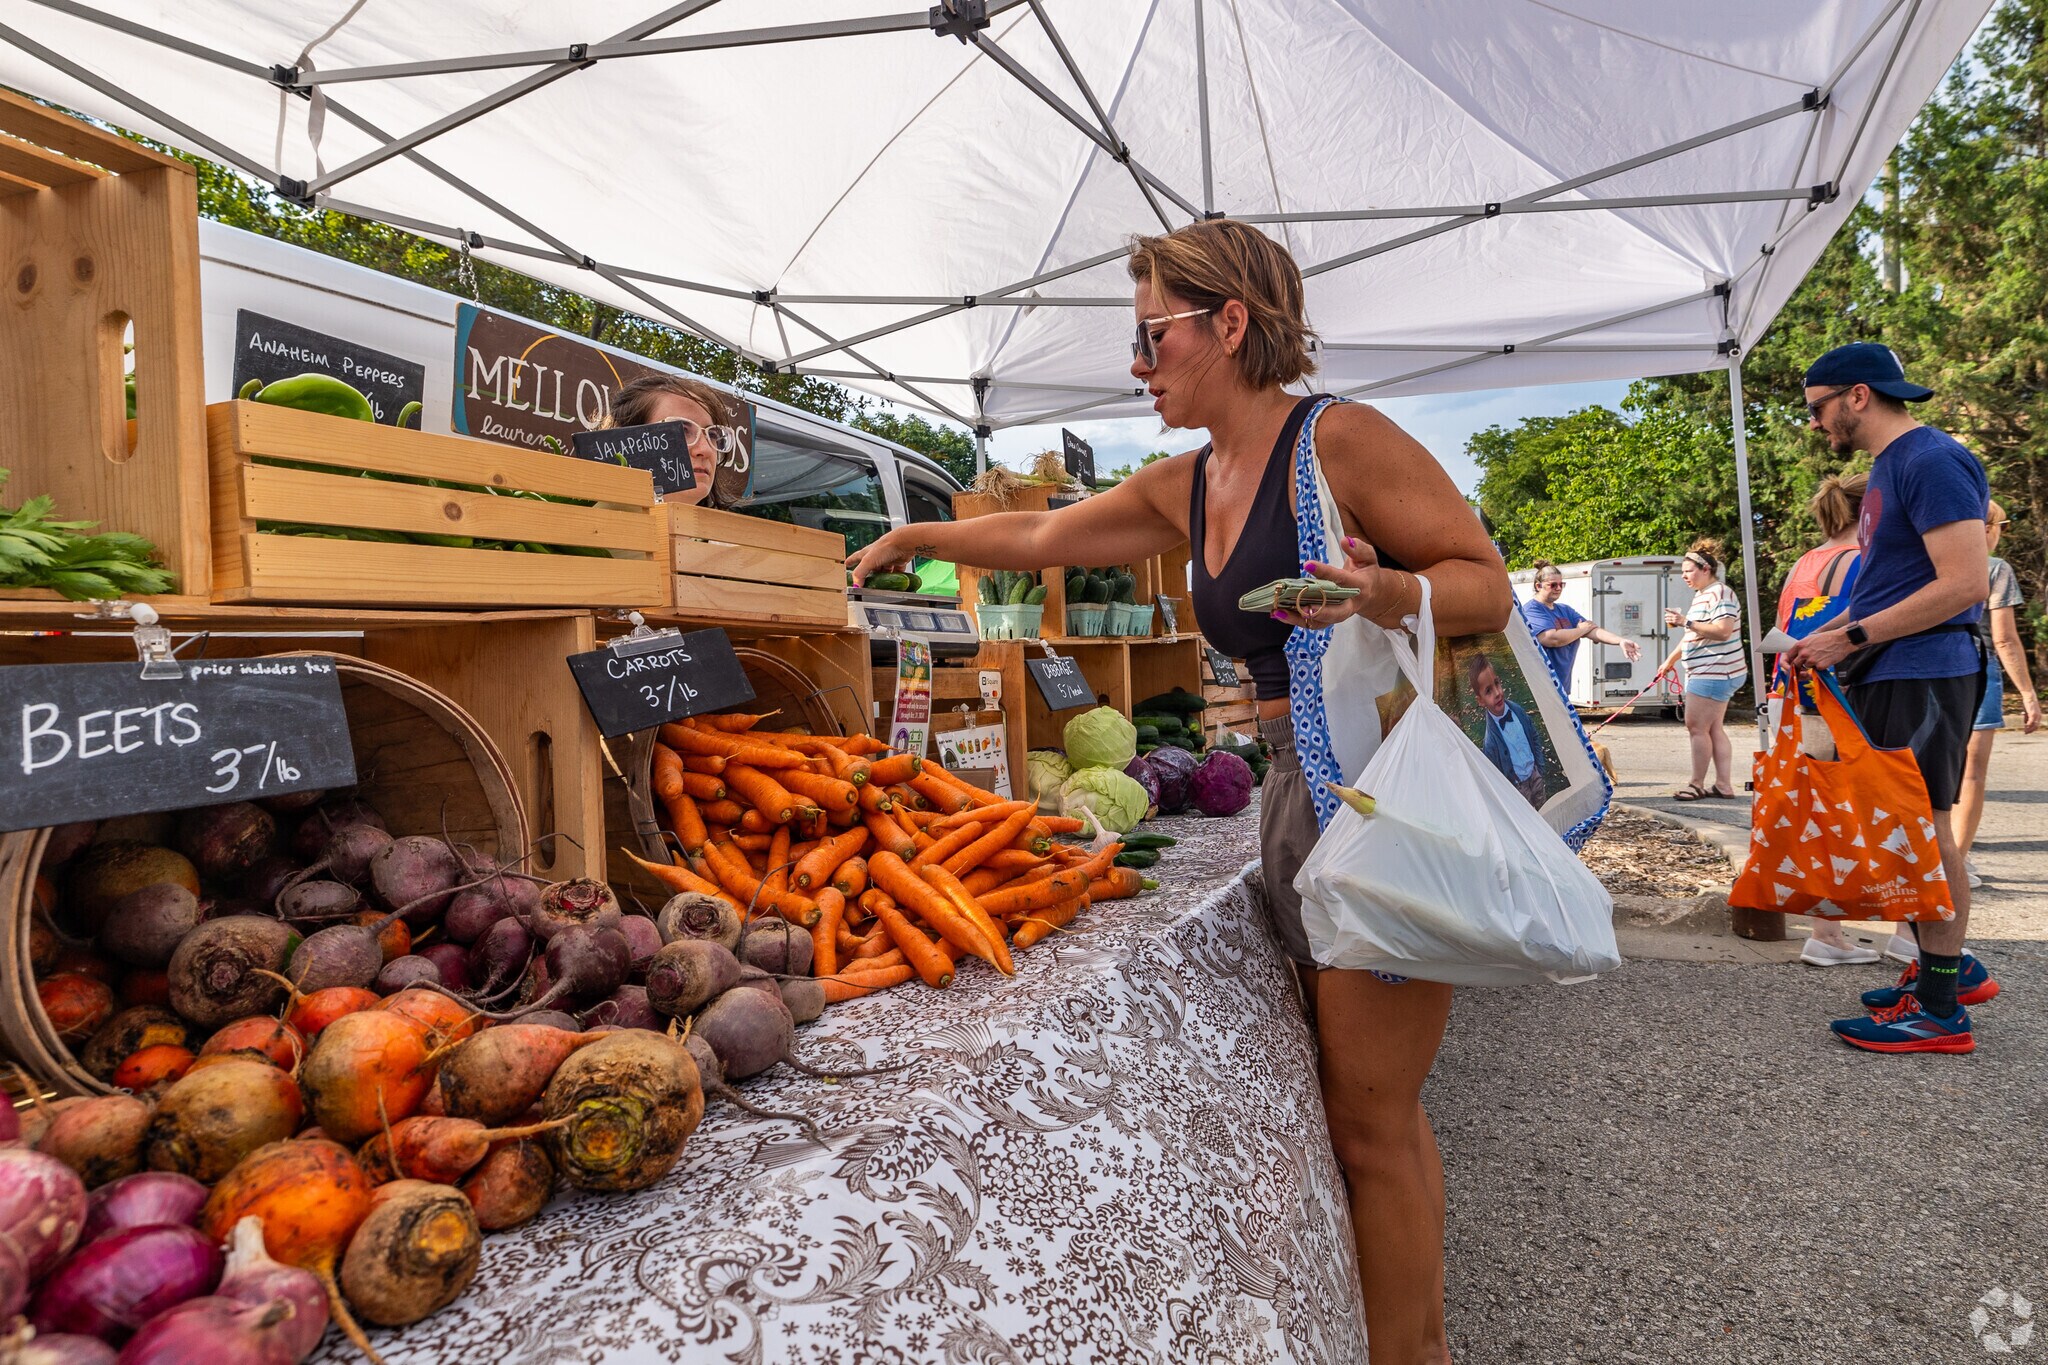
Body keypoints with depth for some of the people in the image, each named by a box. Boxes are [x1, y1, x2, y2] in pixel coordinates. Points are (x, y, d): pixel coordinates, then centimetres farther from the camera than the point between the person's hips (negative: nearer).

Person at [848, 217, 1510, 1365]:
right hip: (1298, 793, 8)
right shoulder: (1187, 487, 13)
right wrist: (917, 536, 30)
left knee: (1373, 1123, 1)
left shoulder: (1339, 439, -10)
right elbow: (1042, 537, 23)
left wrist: (1382, 591, -29)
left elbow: (1490, 588, -9)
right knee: (1379, 1108, 17)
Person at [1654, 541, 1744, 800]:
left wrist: (1686, 622, -26)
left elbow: (1722, 632, -25)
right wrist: (1670, 660, 27)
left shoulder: (1720, 594, -14)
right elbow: (1692, 635, 26)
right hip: (1709, 672, 10)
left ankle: (1697, 785, -1)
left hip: (1714, 673, -10)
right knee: (1714, 728, 10)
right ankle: (1723, 784, 13)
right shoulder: (1701, 595, 17)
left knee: (1696, 727, -8)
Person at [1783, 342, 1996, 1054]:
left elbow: (1965, 583, -20)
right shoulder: (1889, 467, 17)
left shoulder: (1931, 460, -14)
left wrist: (1852, 638, -18)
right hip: (1892, 675, 10)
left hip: (1921, 675, -10)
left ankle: (1941, 1009, 3)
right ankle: (1953, 965, 29)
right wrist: (1827, 637, 11)